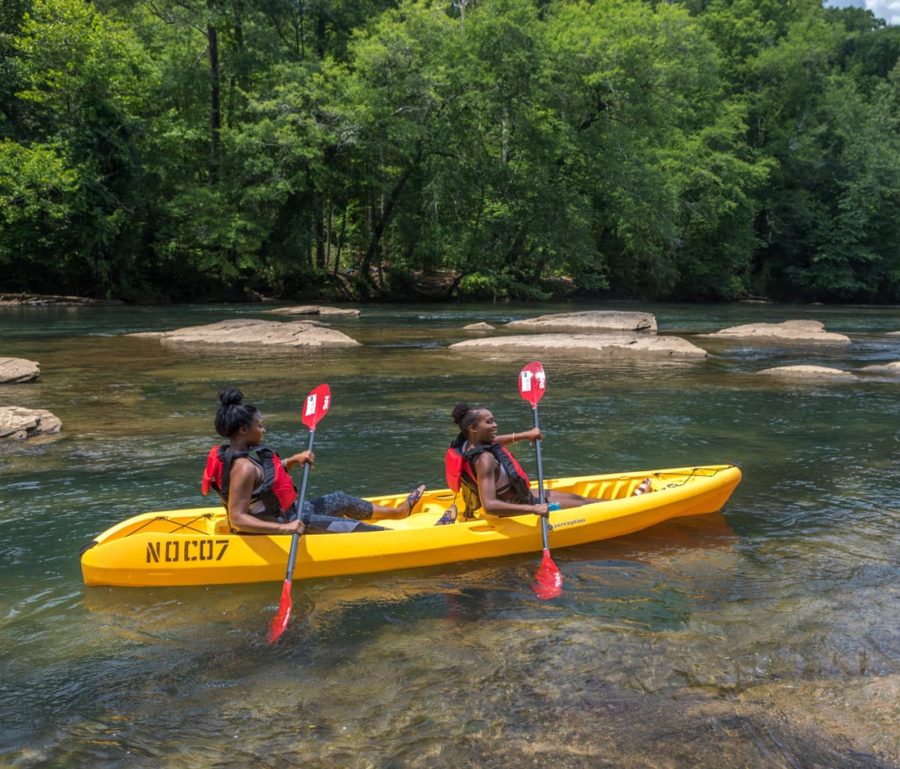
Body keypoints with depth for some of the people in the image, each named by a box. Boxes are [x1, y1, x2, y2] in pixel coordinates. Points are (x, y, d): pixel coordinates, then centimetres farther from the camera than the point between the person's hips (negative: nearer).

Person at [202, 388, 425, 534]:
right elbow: (237, 519, -34)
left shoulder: (234, 453, 1)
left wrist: (292, 460, 3)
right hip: (281, 524, -11)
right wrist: (284, 528, -42)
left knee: (341, 500, 22)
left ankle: (398, 511, 41)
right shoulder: (244, 467, -30)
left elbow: (267, 473, 19)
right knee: (353, 527, -4)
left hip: (286, 513, 11)